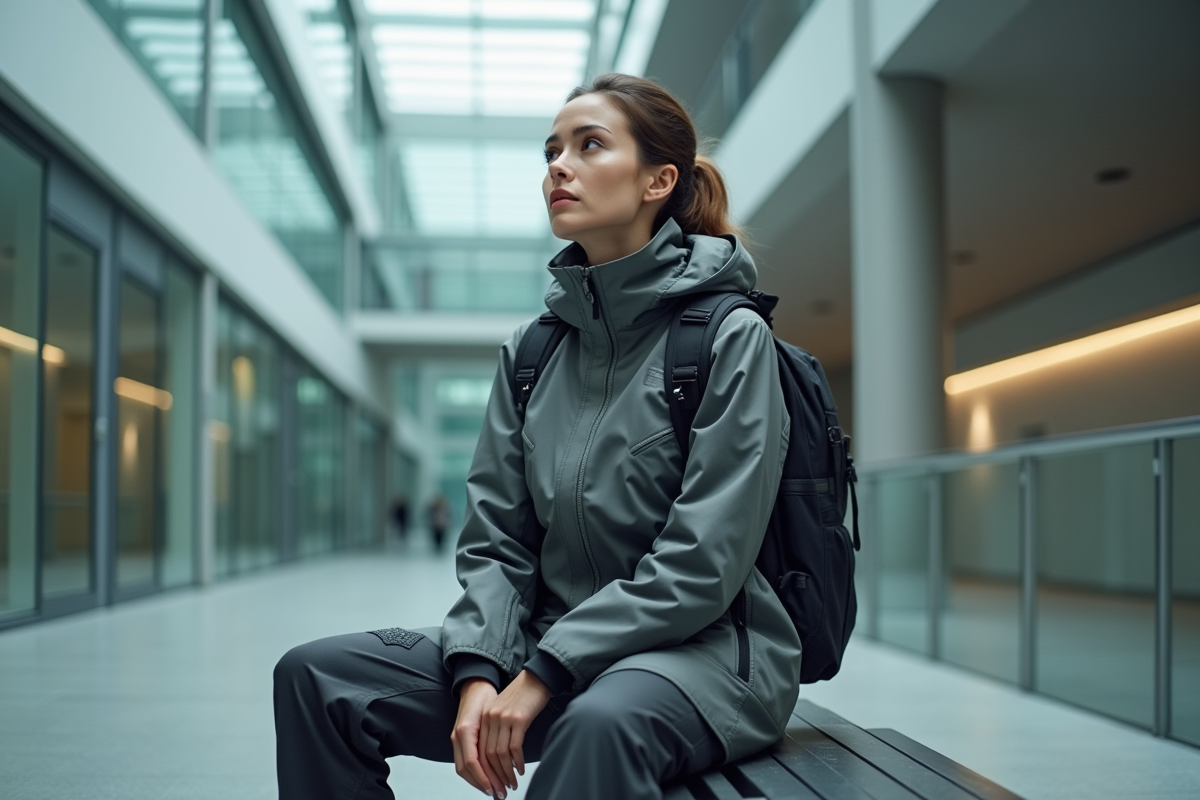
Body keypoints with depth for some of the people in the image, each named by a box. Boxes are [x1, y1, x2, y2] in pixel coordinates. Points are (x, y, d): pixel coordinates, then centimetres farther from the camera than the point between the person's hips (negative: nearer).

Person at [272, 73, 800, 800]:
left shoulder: (731, 339, -8)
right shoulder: (531, 350, 10)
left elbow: (701, 565, -15)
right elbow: (497, 541, 6)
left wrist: (541, 678, -20)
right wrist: (478, 675, -12)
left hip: (705, 650, -6)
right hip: (553, 642, 6)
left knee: (600, 723, -41)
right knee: (316, 677, -7)